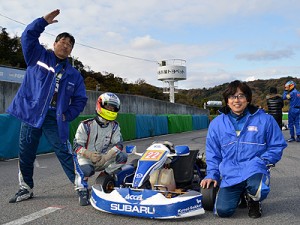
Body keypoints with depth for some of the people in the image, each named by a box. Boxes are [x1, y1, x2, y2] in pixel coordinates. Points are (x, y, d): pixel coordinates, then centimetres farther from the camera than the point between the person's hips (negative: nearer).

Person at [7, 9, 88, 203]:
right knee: (26, 154, 9)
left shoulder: (74, 75, 10)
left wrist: (68, 115, -1)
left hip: (55, 120, 0)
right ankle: (26, 188, 25)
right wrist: (44, 21, -9)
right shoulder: (38, 56, 9)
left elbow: (80, 99, 10)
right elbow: (28, 36, -1)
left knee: (65, 154, -4)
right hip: (31, 114, 1)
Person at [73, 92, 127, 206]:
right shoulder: (86, 125, -11)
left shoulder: (114, 126, 2)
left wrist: (106, 156, -26)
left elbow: (118, 144, -8)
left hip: (103, 159, 4)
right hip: (86, 158, -4)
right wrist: (89, 154, -32)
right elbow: (77, 146, -12)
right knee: (85, 170, -38)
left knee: (122, 157, -20)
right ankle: (82, 192, -11)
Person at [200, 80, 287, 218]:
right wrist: (212, 174, 1)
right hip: (229, 174, 2)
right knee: (222, 210, -14)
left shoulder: (265, 120, 1)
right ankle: (239, 194, 24)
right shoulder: (217, 124, 6)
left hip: (254, 170, -2)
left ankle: (253, 201, 6)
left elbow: (277, 146, 5)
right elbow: (212, 153, 13)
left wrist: (261, 161, -10)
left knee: (258, 189, -37)